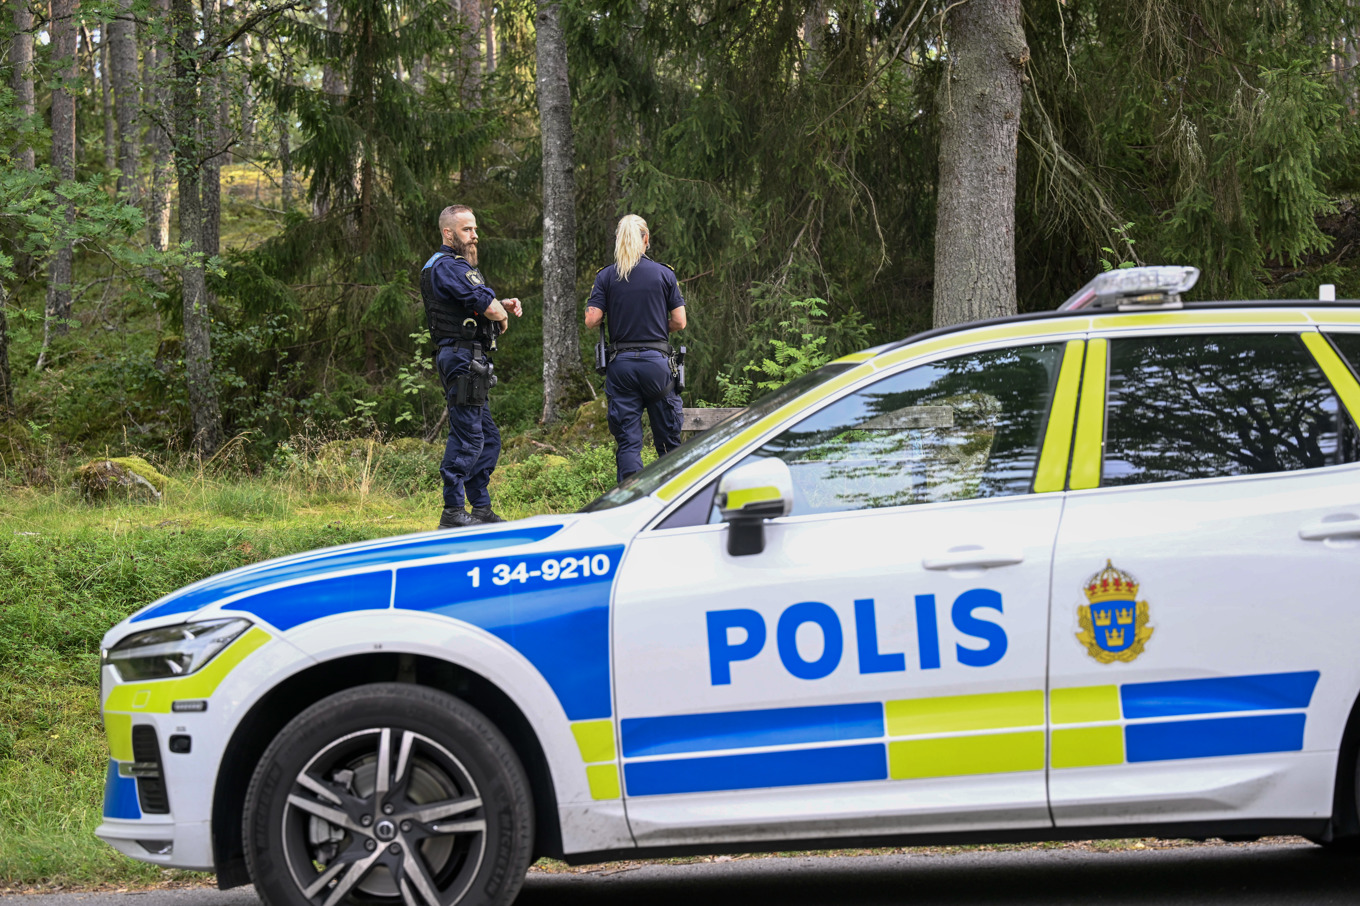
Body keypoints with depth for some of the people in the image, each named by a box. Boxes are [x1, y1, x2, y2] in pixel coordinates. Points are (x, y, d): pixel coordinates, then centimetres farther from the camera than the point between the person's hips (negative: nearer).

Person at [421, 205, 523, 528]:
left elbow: (481, 304, 27)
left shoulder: (453, 265, 21)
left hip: (472, 361, 11)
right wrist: (502, 315, 2)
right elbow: (489, 307, -20)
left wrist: (503, 305, 6)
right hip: (462, 356, -11)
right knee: (467, 435, -10)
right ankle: (452, 512, -9)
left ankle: (482, 508, 18)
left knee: (487, 438, 14)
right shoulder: (448, 266, -14)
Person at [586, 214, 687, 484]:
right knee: (668, 440, 9)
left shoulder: (606, 276, 1)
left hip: (621, 363, 0)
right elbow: (679, 322, 0)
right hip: (656, 361, 0)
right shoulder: (664, 274, 1)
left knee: (627, 443, 1)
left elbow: (591, 320, -5)